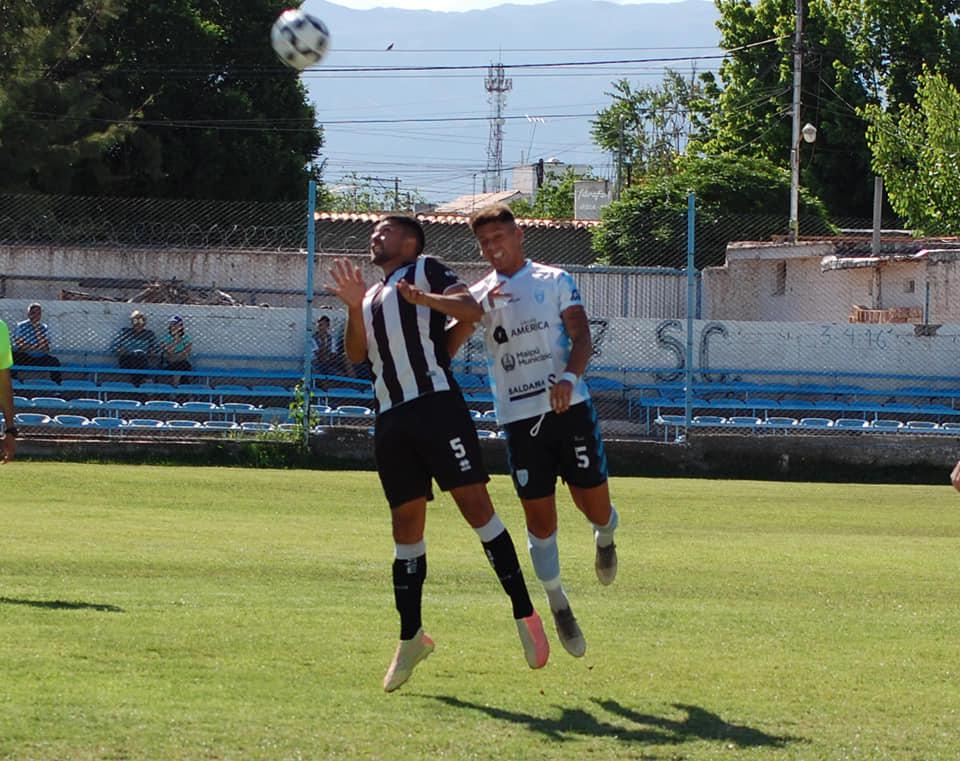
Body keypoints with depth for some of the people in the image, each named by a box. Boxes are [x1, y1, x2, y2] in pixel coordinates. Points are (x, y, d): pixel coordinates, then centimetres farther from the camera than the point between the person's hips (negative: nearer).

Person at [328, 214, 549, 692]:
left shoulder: (425, 270, 8)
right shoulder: (371, 298, 25)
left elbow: (470, 309, -6)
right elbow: (356, 355, 13)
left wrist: (424, 298, -20)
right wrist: (353, 308, -1)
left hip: (435, 402, -6)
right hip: (390, 416, 6)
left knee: (473, 500, -13)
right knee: (405, 521, 7)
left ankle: (524, 614, -11)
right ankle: (411, 637, 12)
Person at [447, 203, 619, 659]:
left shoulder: (555, 281, 7)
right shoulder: (479, 296, 10)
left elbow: (581, 336, -2)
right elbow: (445, 349, -2)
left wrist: (569, 377, -21)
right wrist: (477, 311, -18)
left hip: (568, 405, -1)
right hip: (518, 416, 1)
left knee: (595, 506, 0)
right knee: (540, 519, 0)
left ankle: (605, 538, 36)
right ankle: (557, 604, 16)